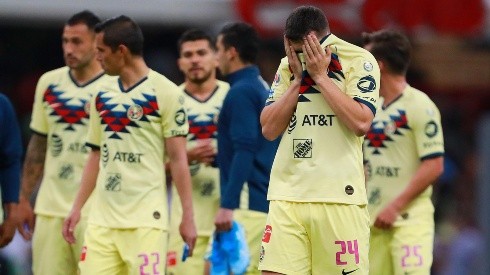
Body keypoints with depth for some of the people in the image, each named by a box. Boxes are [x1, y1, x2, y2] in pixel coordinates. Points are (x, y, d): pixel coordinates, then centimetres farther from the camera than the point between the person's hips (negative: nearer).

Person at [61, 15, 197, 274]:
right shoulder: (103, 95, 13)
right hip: (102, 218, 6)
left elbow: (178, 159, -5)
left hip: (146, 218, -6)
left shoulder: (165, 92, -4)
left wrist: (187, 216, -8)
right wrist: (77, 208, 14)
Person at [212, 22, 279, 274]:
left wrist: (228, 205, -22)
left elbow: (244, 153, -19)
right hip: (266, 203, 10)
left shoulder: (241, 92, -11)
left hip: (247, 205, -10)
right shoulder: (262, 88, 17)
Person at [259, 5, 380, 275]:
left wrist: (320, 75, -11)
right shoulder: (288, 65, 13)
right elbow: (269, 129, 6)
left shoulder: (359, 60, -2)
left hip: (338, 195, -4)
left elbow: (361, 123, -14)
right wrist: (298, 80, -2)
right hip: (287, 194, 4)